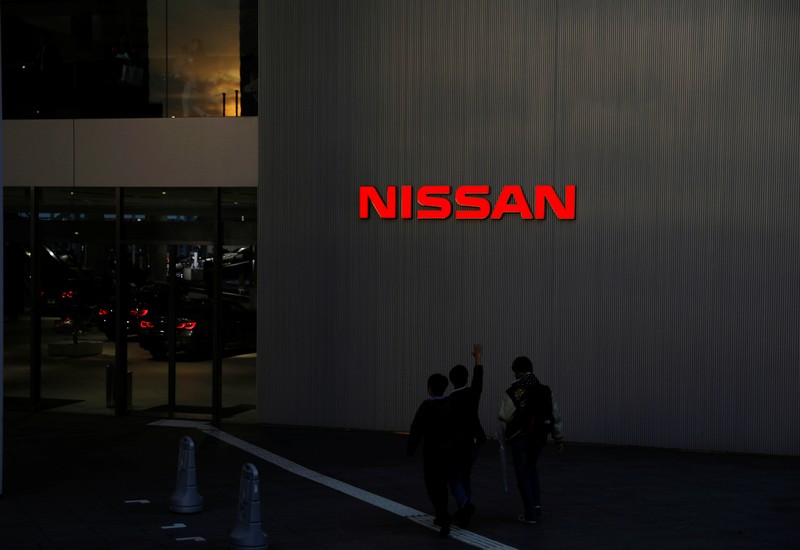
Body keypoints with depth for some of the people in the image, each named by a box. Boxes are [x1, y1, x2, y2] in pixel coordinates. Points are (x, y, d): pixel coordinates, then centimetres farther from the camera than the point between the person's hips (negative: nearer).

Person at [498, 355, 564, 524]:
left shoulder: (512, 392, -12)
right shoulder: (545, 390, 3)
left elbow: (505, 416, -19)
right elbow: (555, 416, 4)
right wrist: (559, 439, 9)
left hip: (519, 437, -5)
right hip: (539, 437, 5)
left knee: (523, 474, 5)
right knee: (531, 467, 26)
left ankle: (531, 514, 5)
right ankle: (536, 503, 13)